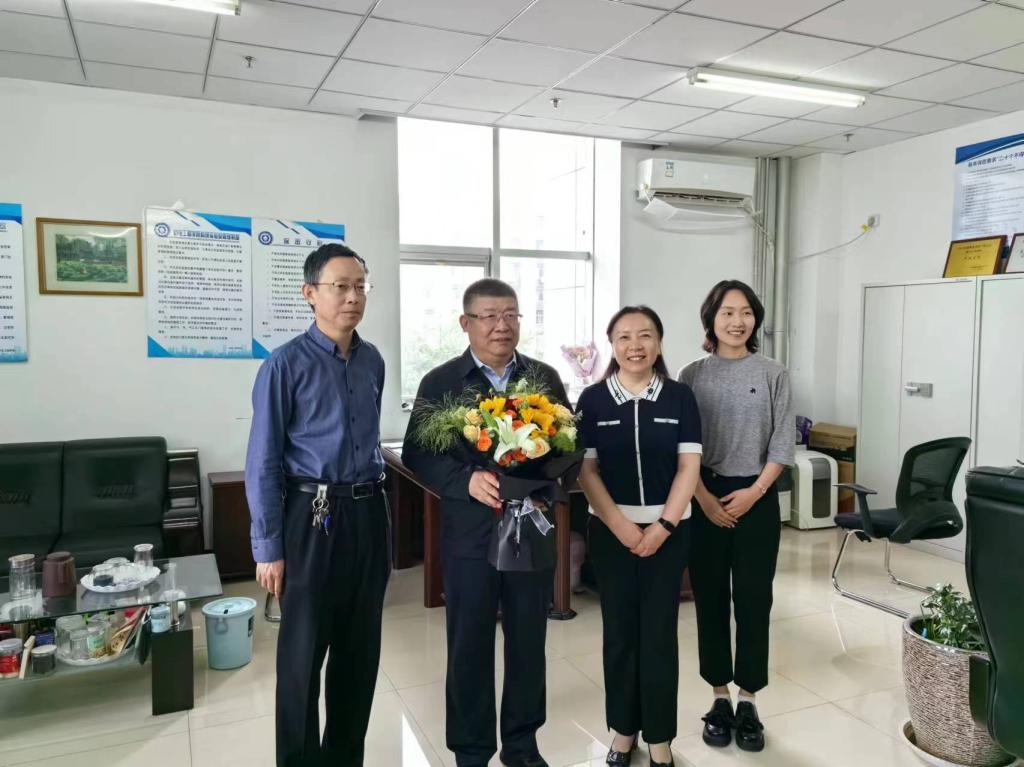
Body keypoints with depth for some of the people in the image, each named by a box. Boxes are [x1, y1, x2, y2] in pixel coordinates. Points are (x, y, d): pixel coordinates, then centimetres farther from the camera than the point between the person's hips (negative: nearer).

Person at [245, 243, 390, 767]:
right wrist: (268, 548, -10)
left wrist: (375, 512, 13)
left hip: (369, 516, 5)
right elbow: (263, 463, -9)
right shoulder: (286, 364, -10)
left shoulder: (372, 361, 6)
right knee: (303, 654, 7)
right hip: (314, 518, -5)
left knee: (360, 649, 16)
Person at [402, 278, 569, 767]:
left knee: (529, 640, 15)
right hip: (470, 531, -2)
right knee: (469, 646, 10)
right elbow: (416, 453, -6)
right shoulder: (440, 382, -3)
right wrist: (467, 480, -20)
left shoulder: (544, 377, 5)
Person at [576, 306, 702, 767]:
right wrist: (620, 525, -11)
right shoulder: (593, 399, -2)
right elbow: (586, 470, -3)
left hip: (668, 529, 0)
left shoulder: (679, 397, 0)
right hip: (611, 530, 0)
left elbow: (689, 466, -2)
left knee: (659, 632, 6)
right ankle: (623, 729, 25)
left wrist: (663, 525, -11)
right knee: (619, 631, 8)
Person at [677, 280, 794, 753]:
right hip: (705, 498, 1)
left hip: (757, 497, 0)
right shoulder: (693, 375, 2)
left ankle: (748, 702, 20)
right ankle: (720, 699, 22)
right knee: (710, 599, 7)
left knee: (753, 600, 5)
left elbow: (782, 443, -1)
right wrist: (705, 498, -10)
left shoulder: (773, 375, 1)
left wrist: (754, 491, -11)